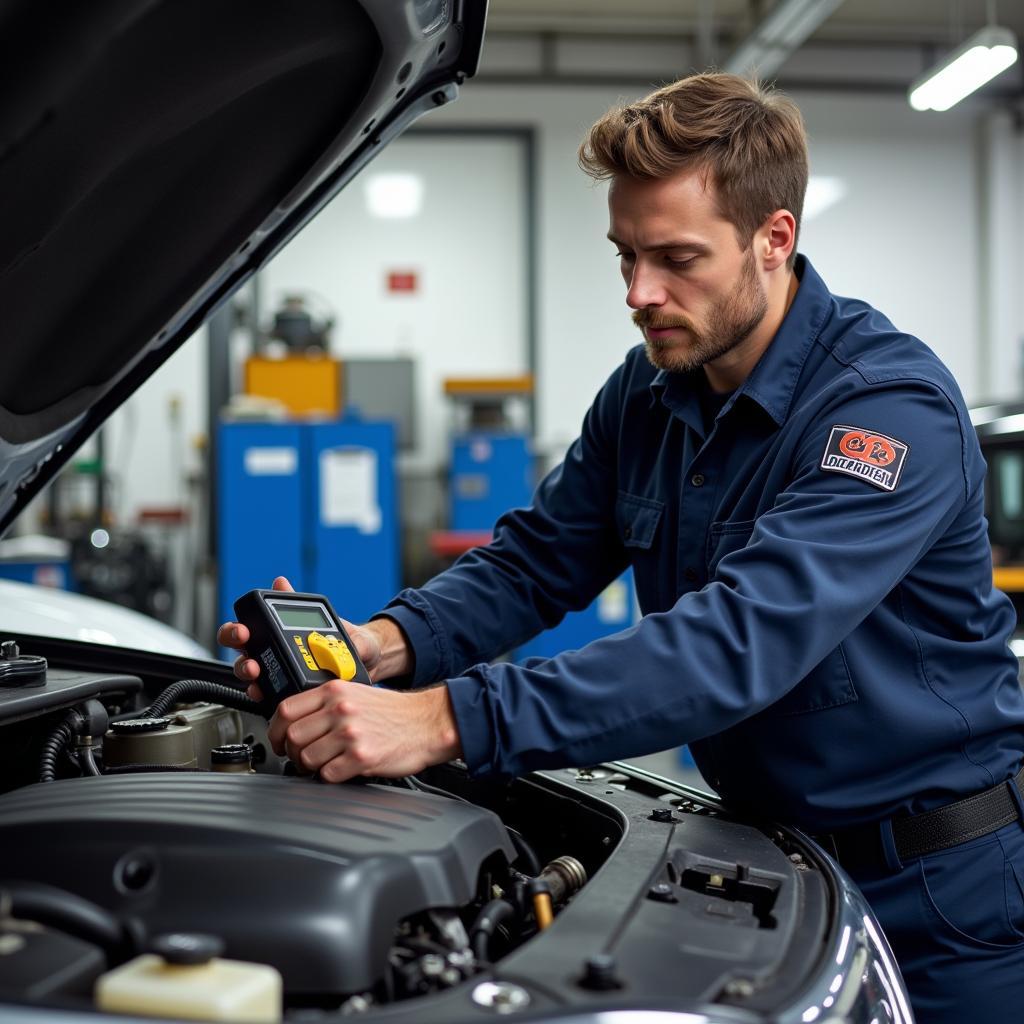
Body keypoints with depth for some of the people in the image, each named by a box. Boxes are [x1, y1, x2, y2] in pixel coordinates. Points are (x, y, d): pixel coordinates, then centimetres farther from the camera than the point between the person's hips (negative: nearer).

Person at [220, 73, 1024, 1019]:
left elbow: (740, 639, -38)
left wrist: (450, 719, -45)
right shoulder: (646, 396, -1)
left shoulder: (896, 407, -26)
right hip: (766, 847, 6)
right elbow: (535, 560, 1)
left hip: (938, 881, -6)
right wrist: (389, 645, -21)